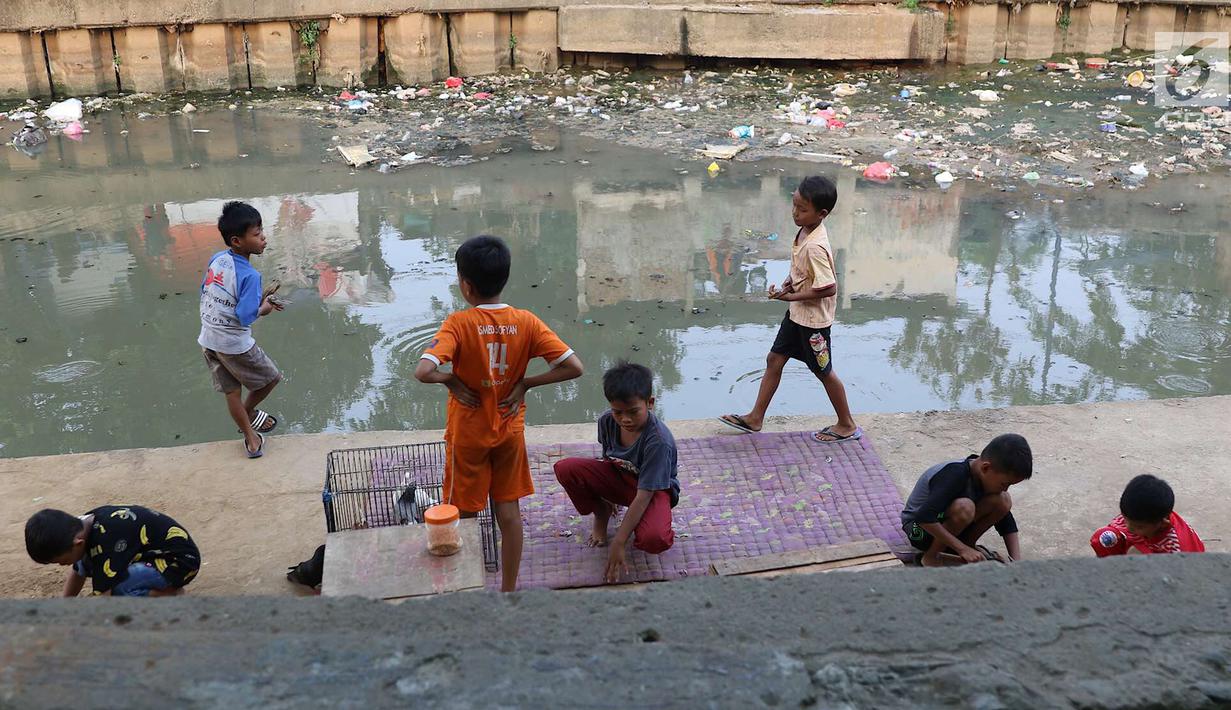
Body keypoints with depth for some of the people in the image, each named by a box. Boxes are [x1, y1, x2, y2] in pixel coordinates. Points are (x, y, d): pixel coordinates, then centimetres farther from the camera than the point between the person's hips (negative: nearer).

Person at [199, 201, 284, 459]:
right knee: (271, 378, 18)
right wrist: (264, 309, -5)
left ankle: (251, 439, 31)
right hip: (235, 345, -7)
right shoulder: (250, 275, -25)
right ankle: (248, 413, 38)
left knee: (232, 391, 18)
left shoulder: (216, 259, -2)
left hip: (208, 339, 7)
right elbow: (245, 317, -27)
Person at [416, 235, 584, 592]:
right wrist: (524, 383, -7)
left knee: (463, 517, 12)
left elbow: (423, 372, -35)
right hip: (510, 431, 3)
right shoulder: (526, 322, -10)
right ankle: (508, 591, 23)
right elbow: (573, 367, -15)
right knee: (509, 512, 14)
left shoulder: (459, 324, -21)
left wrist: (451, 379, -15)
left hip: (468, 433, -3)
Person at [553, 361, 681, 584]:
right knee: (565, 469, -20)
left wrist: (618, 544, -33)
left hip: (654, 489, -5)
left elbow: (643, 496, -33)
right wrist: (605, 495, 20)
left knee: (654, 541, -37)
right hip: (618, 476, 5)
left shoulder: (659, 442, -34)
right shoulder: (607, 421, -17)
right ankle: (602, 513, 7)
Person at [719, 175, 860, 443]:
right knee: (775, 359, 15)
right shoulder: (805, 230, -3)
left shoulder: (815, 247, -31)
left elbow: (828, 288, -30)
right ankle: (755, 418, 28)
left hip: (813, 319, -9)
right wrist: (790, 281, -4)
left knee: (823, 371, 8)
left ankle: (847, 426, 27)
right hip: (797, 313, 9)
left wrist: (790, 296, -22)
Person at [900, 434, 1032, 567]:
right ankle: (930, 557, -17)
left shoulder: (987, 477, -9)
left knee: (1003, 500, -15)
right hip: (919, 528, -7)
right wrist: (962, 549, -36)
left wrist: (1017, 561, -15)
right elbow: (924, 518, -40)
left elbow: (1007, 523, -2)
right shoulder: (954, 475, -32)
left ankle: (968, 543, 3)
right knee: (964, 507, -38)